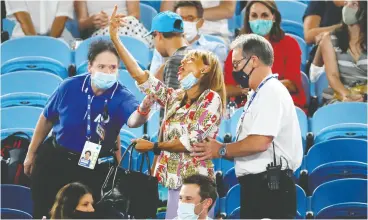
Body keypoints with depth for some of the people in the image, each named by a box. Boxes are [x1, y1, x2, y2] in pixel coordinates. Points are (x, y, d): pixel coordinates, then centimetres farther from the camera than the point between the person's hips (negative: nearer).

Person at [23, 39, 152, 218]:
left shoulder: (121, 97, -21)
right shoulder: (70, 87, -15)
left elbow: (133, 120, -44)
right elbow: (46, 119, 1)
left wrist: (143, 109, -68)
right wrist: (31, 153, 9)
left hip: (94, 168, -1)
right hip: (55, 159, 1)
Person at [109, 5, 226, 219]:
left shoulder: (211, 98, -5)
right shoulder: (174, 97, 14)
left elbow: (193, 140, -12)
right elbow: (140, 75, 10)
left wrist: (154, 146, -4)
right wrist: (115, 39, 6)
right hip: (174, 183, 6)